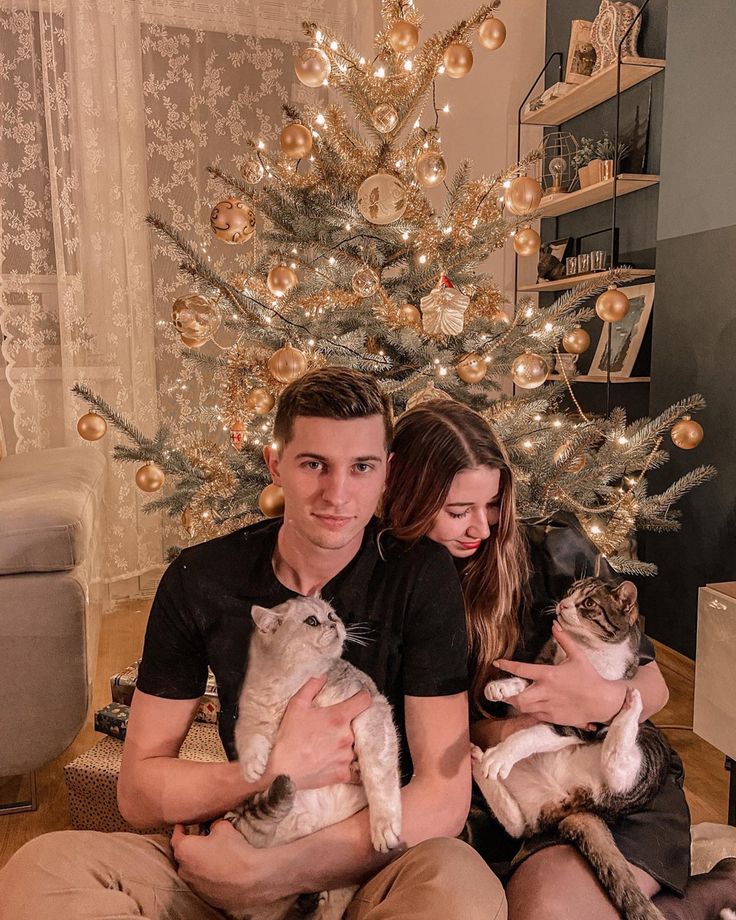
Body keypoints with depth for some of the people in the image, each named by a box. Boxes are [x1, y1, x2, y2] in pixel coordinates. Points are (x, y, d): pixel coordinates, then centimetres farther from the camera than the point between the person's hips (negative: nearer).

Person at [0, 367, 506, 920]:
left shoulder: (421, 575, -14)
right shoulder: (200, 580, -8)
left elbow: (445, 797, -17)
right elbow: (137, 794, -4)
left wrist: (259, 873, -20)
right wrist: (276, 769, -20)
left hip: (377, 869, -1)